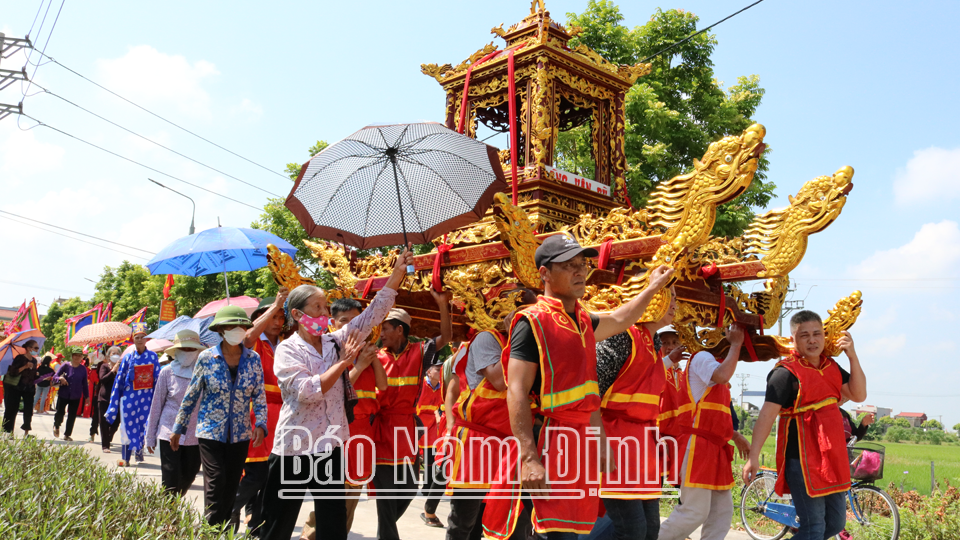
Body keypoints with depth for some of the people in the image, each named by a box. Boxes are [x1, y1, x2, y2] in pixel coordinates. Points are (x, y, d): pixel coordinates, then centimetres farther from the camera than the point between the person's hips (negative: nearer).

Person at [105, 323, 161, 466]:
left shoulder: (153, 356, 4)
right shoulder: (128, 357, 3)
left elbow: (158, 379, 6)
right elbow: (119, 380, 6)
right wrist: (113, 403, 6)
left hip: (146, 398, 0)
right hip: (129, 398, 0)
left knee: (144, 425, 3)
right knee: (127, 426, 1)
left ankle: (139, 450, 26)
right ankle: (125, 458, 8)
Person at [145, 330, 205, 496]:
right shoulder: (167, 372, -1)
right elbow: (156, 405, 5)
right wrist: (150, 436, 8)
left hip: (195, 436, 2)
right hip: (170, 434, -2)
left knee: (188, 478, 12)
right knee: (170, 481, -3)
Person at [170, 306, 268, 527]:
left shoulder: (253, 359, -1)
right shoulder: (206, 357, -6)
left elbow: (259, 396, 3)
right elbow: (191, 396, 2)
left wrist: (260, 424, -12)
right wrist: (178, 429, 7)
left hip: (240, 434, 2)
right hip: (210, 432, -2)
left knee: (231, 487, 8)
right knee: (215, 482, -12)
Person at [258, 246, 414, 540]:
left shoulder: (335, 341, 7)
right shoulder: (287, 350, -7)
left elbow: (371, 316, 2)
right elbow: (307, 391, -20)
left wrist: (398, 274, -5)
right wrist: (343, 362, -15)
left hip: (331, 446, 5)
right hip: (293, 449, -4)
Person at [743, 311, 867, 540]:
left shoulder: (831, 366, 11)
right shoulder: (786, 372, -13)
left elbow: (858, 395, 9)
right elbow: (767, 413, -19)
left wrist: (853, 356, -2)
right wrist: (753, 457, -25)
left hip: (832, 458, 8)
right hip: (802, 460, -8)